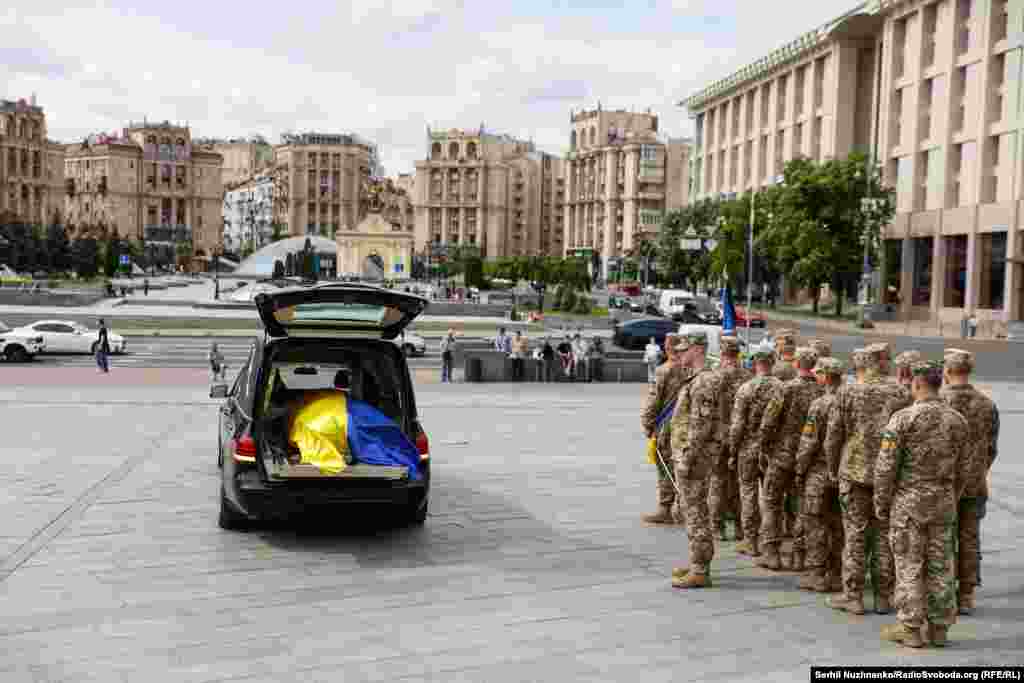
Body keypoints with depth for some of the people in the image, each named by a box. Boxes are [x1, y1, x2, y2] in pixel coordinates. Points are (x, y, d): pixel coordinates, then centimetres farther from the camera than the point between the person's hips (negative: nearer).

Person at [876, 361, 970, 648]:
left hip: (908, 501, -5)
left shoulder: (903, 418, -13)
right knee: (940, 566, 10)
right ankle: (938, 628, 16)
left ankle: (909, 629, 5)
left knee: (909, 567, 1)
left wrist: (880, 502, -3)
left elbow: (886, 465, -14)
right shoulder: (957, 420, 4)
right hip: (943, 503, 5)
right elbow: (963, 469, 9)